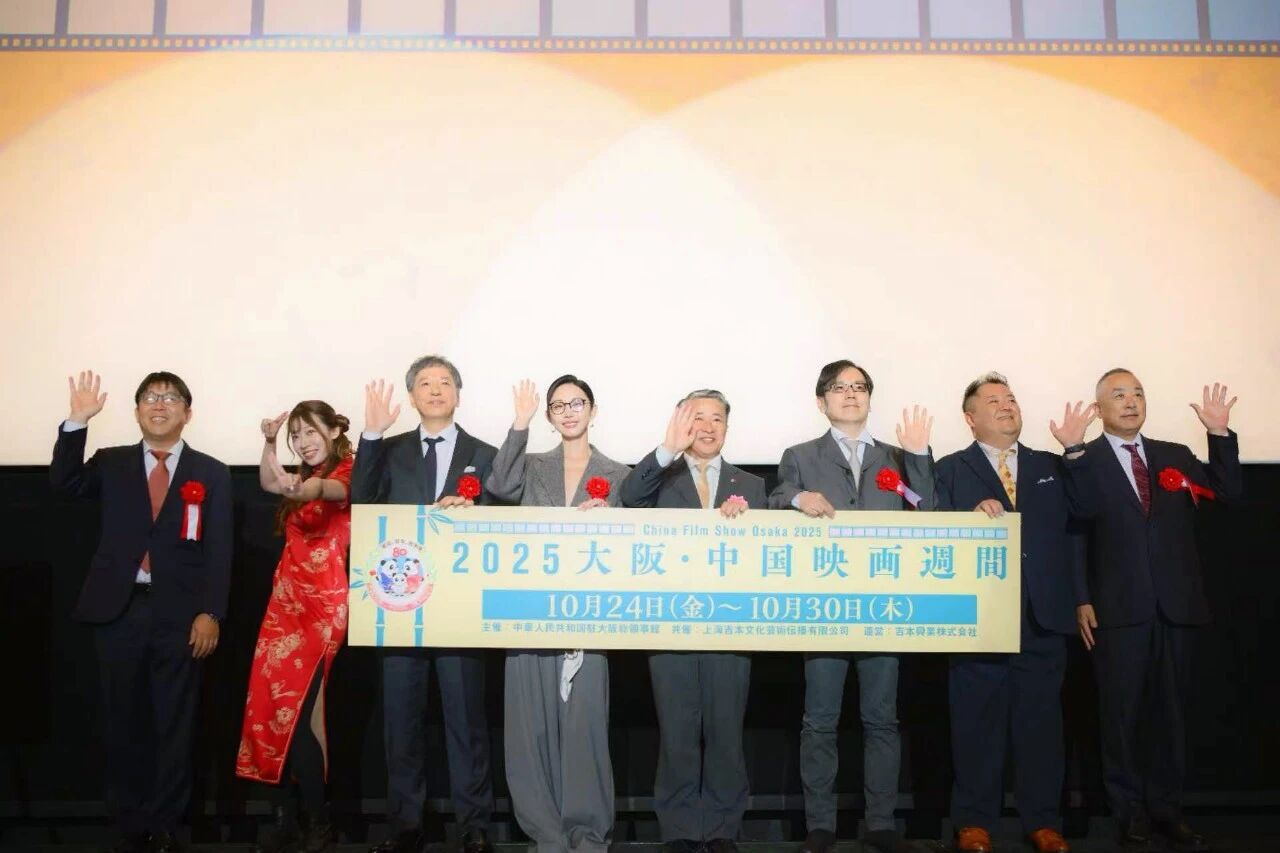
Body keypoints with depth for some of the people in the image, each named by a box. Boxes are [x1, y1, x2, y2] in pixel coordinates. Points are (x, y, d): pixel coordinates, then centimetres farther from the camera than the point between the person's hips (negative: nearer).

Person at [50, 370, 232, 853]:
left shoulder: (211, 474, 4)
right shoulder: (111, 464, 11)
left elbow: (218, 550, -1)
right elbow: (64, 483, -8)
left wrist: (210, 613, -9)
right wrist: (77, 422, -16)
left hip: (179, 614, -1)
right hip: (118, 610, 2)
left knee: (173, 724, 6)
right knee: (123, 722, 10)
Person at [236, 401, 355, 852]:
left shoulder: (347, 472, -6)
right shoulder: (306, 475, 17)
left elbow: (330, 490, -31)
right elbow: (270, 482, -3)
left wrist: (305, 487, -52)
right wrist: (269, 442, -19)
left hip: (321, 603, -7)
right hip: (285, 599, 7)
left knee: (293, 712, -8)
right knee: (271, 707, 3)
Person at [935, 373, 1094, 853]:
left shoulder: (1051, 466, 15)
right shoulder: (951, 469, 5)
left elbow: (1076, 525, 8)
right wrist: (972, 514, -19)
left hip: (1045, 616, 3)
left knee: (1041, 719, 9)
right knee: (978, 721, 4)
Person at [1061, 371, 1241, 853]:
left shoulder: (1176, 456, 12)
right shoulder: (1083, 462, -1)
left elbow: (1228, 493, -1)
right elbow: (1079, 519, -15)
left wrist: (1221, 435, -10)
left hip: (1176, 605, 4)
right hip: (1119, 608, -4)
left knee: (1170, 710, 12)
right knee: (1122, 712, 5)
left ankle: (1167, 809, 25)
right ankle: (1130, 812, 18)